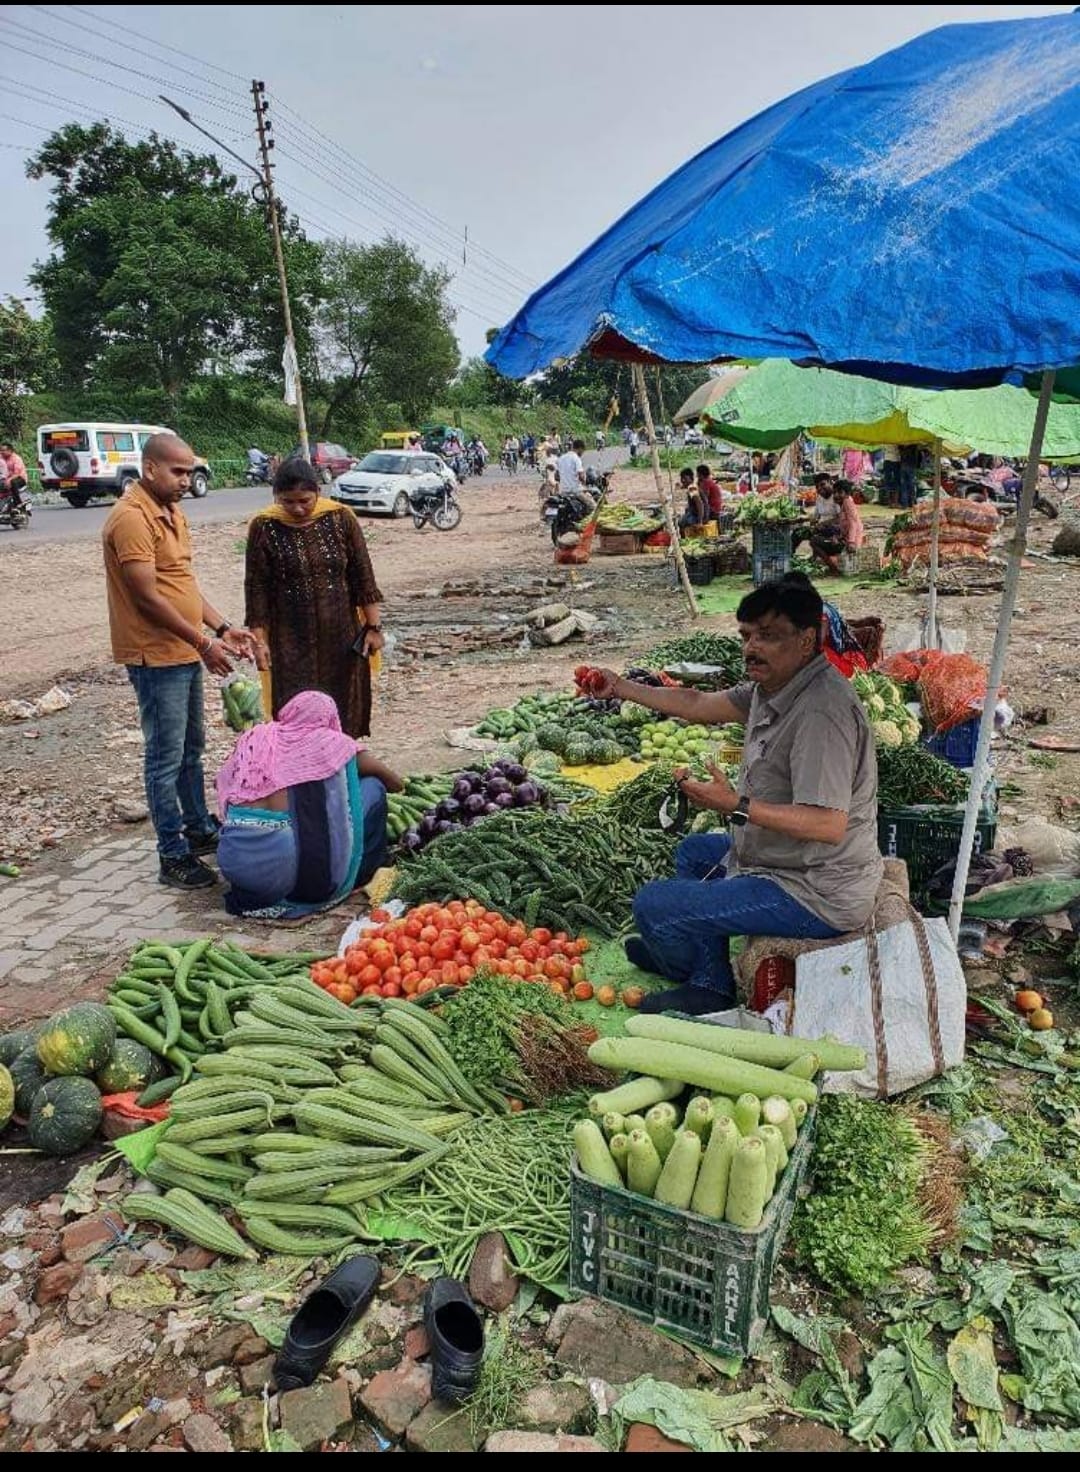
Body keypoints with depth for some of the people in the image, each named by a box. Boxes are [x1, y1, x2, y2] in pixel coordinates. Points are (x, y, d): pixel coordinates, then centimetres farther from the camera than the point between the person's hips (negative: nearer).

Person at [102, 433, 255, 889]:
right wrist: (203, 643, -17)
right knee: (166, 758, -2)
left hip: (185, 653, 10)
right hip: (156, 657, -10)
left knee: (191, 748, 19)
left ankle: (200, 829, 34)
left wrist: (223, 627, 6)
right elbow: (148, 597, -21)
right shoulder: (132, 517, -18)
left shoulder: (171, 512, 12)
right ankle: (174, 856, 7)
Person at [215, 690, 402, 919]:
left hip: (235, 864, 4)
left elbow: (222, 783, 32)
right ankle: (362, 873, 23)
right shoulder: (329, 743, 7)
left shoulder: (255, 737, 15)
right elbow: (395, 783, 18)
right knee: (373, 787, 11)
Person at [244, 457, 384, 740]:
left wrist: (373, 627, -1)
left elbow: (363, 575, 0)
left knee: (344, 711, 9)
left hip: (341, 636, 2)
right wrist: (259, 640, -6)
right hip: (292, 642, -1)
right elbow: (256, 588, -4)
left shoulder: (340, 518, -5)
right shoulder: (264, 527, -8)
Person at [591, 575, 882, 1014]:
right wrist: (622, 688, 16)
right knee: (693, 852, 31)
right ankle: (708, 988, 31)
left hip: (816, 896, -11)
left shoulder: (821, 712, -29)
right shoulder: (772, 686, 3)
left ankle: (696, 971, 23)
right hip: (786, 862, 11)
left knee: (653, 904, -10)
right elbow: (700, 705, 14)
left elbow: (829, 825, -33)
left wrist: (737, 806, -34)